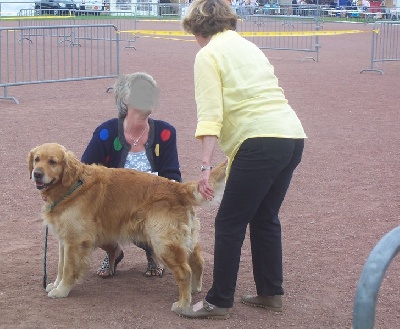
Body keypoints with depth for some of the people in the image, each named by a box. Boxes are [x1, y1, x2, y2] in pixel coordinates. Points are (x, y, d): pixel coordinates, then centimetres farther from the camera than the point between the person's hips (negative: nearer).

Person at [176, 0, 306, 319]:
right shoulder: (248, 47, 23)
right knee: (265, 218, 20)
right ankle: (271, 292, 28)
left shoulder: (208, 55, 0)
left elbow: (210, 114, -11)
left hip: (261, 141, -8)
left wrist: (206, 167, -14)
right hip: (293, 136, 8)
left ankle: (218, 302, 7)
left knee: (230, 223, 1)